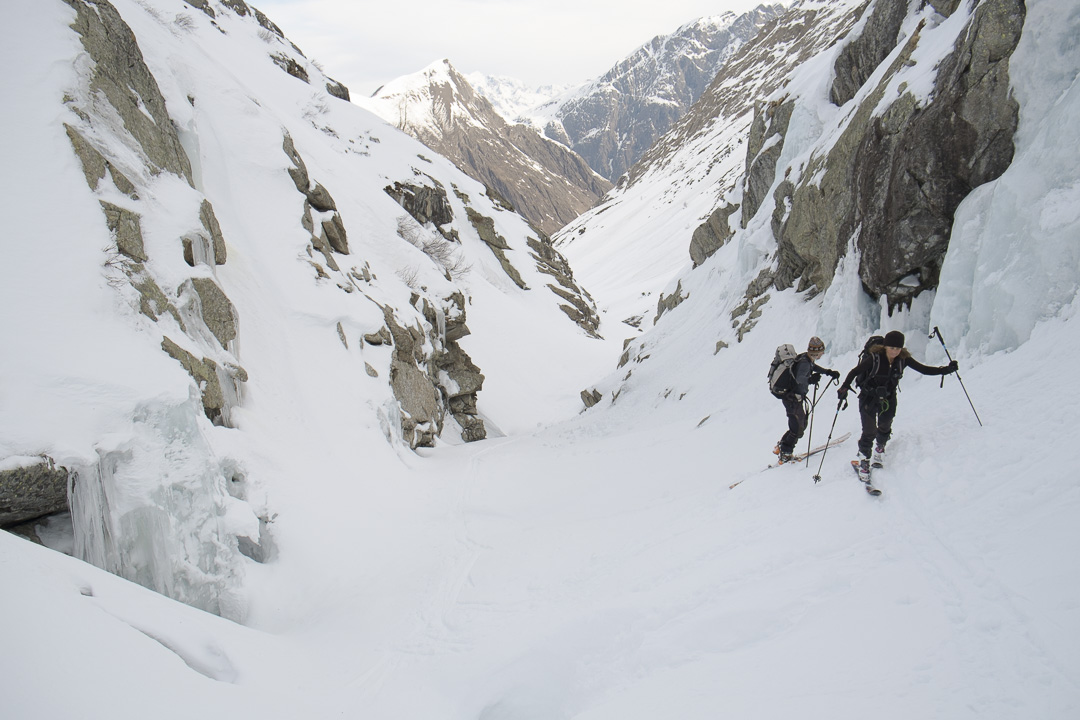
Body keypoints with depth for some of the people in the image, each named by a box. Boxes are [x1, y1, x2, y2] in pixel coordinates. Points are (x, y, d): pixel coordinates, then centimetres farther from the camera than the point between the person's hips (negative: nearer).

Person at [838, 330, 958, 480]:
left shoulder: (903, 359, -12)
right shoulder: (874, 358, -23)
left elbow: (924, 369, -8)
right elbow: (855, 372, -19)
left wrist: (945, 369, -19)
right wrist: (844, 387, -31)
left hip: (889, 399, 4)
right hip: (869, 398, -4)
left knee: (885, 428, 15)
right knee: (869, 432, -8)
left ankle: (880, 447, 46)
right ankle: (863, 460, 11)